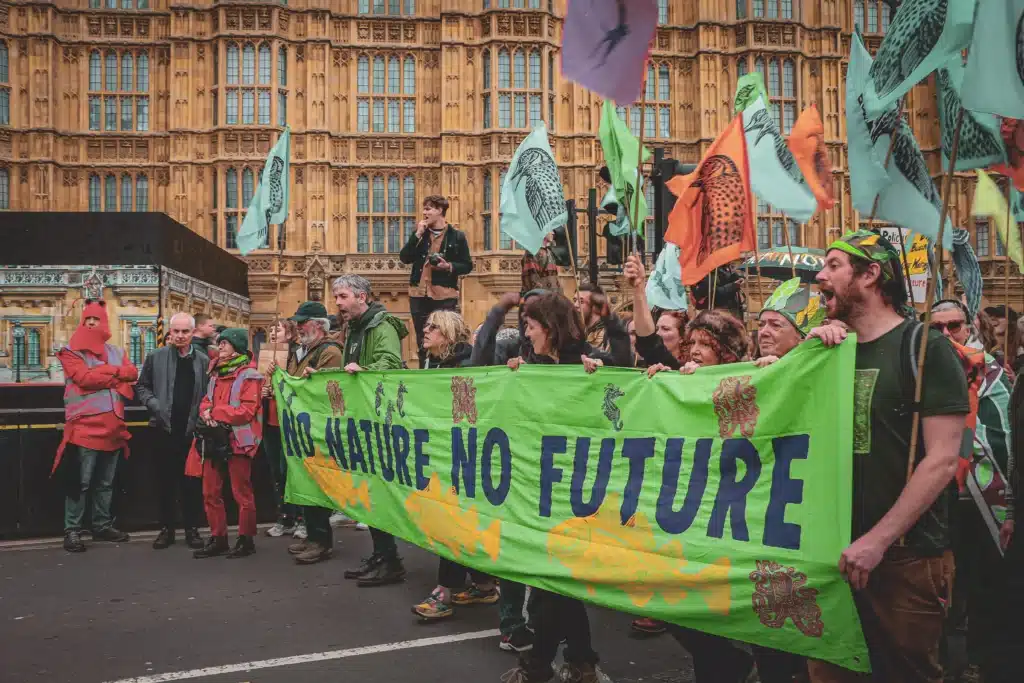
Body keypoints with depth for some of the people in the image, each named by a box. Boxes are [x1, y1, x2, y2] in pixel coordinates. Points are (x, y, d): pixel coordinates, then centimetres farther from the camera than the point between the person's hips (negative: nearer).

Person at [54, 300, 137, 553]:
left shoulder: (116, 351, 17)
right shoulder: (71, 352, 0)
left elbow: (132, 373, 2)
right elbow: (85, 378, -15)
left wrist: (105, 370, -11)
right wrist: (115, 376, -6)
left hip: (113, 424, 6)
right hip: (85, 425, -6)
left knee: (105, 482, 14)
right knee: (80, 482, -5)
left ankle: (102, 525, 24)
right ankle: (72, 531, 2)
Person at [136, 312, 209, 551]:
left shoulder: (204, 361, 5)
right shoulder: (156, 357, 3)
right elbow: (142, 386, 8)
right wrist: (155, 405, -8)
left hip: (193, 430, 0)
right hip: (165, 429, 0)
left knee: (192, 481, 5)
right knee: (165, 480, 7)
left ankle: (192, 528, 15)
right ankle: (167, 527, 18)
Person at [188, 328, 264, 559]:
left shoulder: (249, 375, -9)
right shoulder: (216, 373, 17)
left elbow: (246, 411, -17)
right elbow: (206, 402, 16)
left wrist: (215, 412, -14)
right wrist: (207, 413, -8)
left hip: (238, 440, -8)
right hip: (214, 439, 8)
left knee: (242, 493, 0)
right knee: (210, 492, 11)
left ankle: (246, 540, 10)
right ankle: (218, 538, 21)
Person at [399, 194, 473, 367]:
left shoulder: (457, 236, 0)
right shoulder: (421, 234, 12)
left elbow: (467, 266, 2)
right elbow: (404, 258, 1)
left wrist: (449, 266, -15)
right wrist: (417, 235, -6)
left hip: (445, 296, -4)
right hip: (419, 295, 4)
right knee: (422, 342, 10)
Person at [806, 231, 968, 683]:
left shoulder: (923, 347, -8)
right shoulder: (832, 349, 10)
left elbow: (943, 460, -15)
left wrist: (878, 540, -19)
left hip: (905, 555, -5)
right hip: (834, 549, 6)